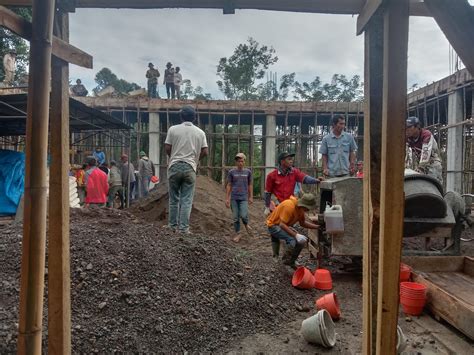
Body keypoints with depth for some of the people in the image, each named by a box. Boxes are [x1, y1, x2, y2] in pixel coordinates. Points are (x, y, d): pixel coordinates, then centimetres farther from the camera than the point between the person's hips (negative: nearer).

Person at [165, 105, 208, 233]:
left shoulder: (173, 129, 1)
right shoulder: (200, 132, 4)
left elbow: (167, 148, 1)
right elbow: (205, 152, 3)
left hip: (174, 166, 0)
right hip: (190, 168, 0)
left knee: (174, 198, 10)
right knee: (187, 200, 3)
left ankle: (172, 225, 17)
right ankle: (184, 228, 3)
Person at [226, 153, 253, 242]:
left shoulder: (248, 172, 5)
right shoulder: (232, 172, 3)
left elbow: (250, 185, 11)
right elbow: (229, 185, 6)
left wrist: (251, 197, 6)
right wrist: (227, 198, 3)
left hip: (244, 198, 0)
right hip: (234, 198, 0)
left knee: (243, 215, -13)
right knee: (235, 217, 4)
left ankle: (246, 225, 19)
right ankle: (237, 234, 18)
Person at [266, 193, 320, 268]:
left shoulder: (301, 207, -6)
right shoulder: (289, 206, -31)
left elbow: (302, 223, 7)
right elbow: (282, 224, -33)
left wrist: (317, 227, -2)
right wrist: (296, 235, -38)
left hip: (284, 225, 8)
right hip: (274, 225, -8)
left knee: (302, 240, -4)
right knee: (292, 239, -29)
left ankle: (291, 262, 11)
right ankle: (287, 261, -7)